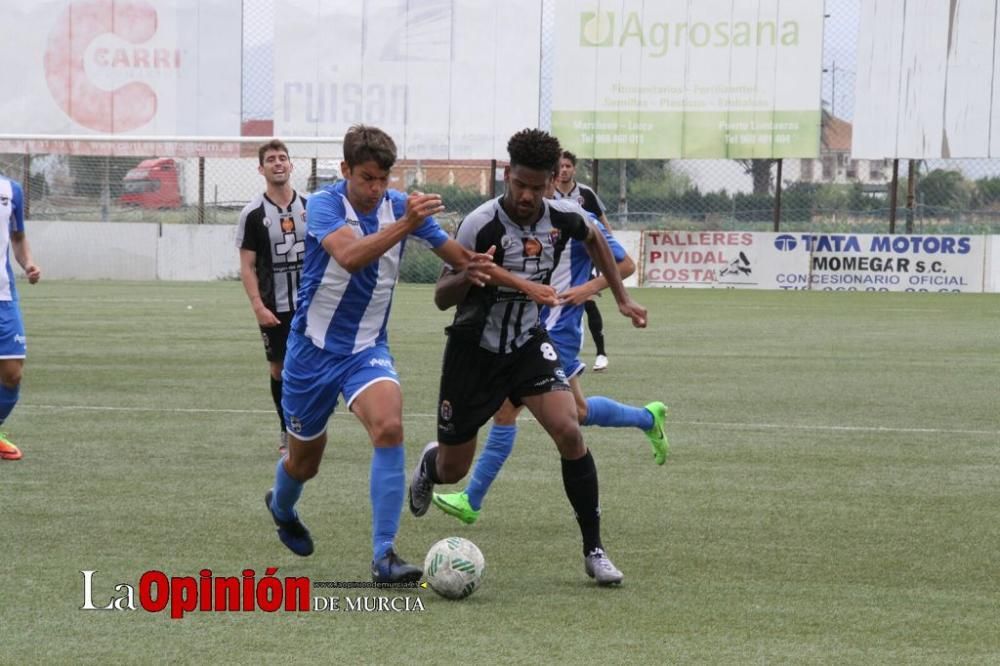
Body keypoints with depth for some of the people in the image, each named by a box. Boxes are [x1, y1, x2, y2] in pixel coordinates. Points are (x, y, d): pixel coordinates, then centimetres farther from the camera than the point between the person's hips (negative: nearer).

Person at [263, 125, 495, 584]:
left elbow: (456, 256, 0)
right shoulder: (325, 205, -18)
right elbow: (350, 256, -37)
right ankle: (281, 507, 51)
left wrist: (475, 264, -23)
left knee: (389, 427, -27)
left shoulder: (400, 205, -6)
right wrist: (405, 225, -49)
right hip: (313, 349, -2)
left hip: (367, 348, 2)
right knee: (304, 462, 13)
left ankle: (384, 555, -26)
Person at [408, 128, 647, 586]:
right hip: (474, 349, -2)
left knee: (568, 432, -22)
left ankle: (594, 551, -12)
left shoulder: (564, 217, -10)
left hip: (528, 343, 3)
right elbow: (442, 299, -18)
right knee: (453, 471, 6)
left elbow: (594, 239, 16)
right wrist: (467, 277, -40)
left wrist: (622, 299, 14)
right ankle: (429, 463, 48)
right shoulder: (480, 225, -23)